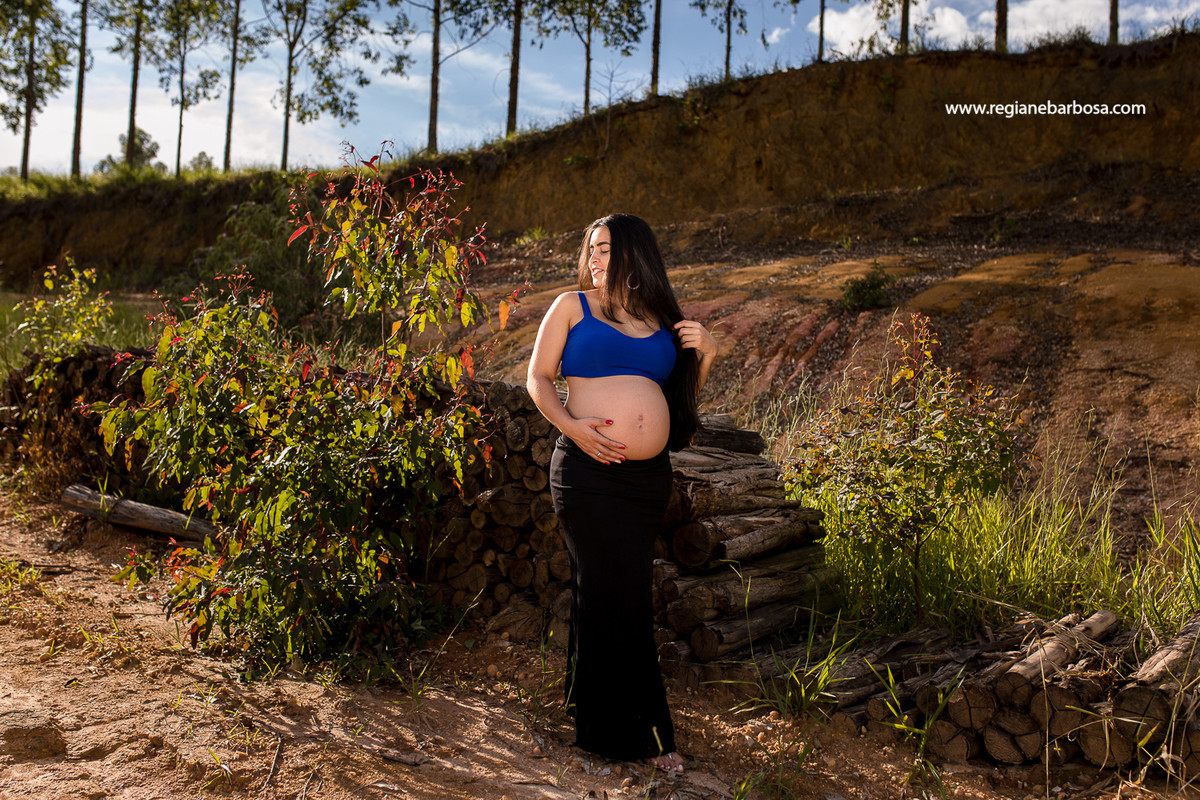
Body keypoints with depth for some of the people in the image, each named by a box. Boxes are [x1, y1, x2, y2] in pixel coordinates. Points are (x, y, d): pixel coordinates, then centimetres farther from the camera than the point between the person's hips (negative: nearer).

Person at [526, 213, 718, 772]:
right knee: (611, 596, -1)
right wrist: (570, 424, -13)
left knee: (629, 595, 9)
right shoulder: (572, 306, 5)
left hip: (650, 476, 4)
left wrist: (704, 354, 4)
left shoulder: (662, 319, 15)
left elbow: (682, 395, 22)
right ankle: (634, 731, 13)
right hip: (587, 470, -4)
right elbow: (538, 377, 2)